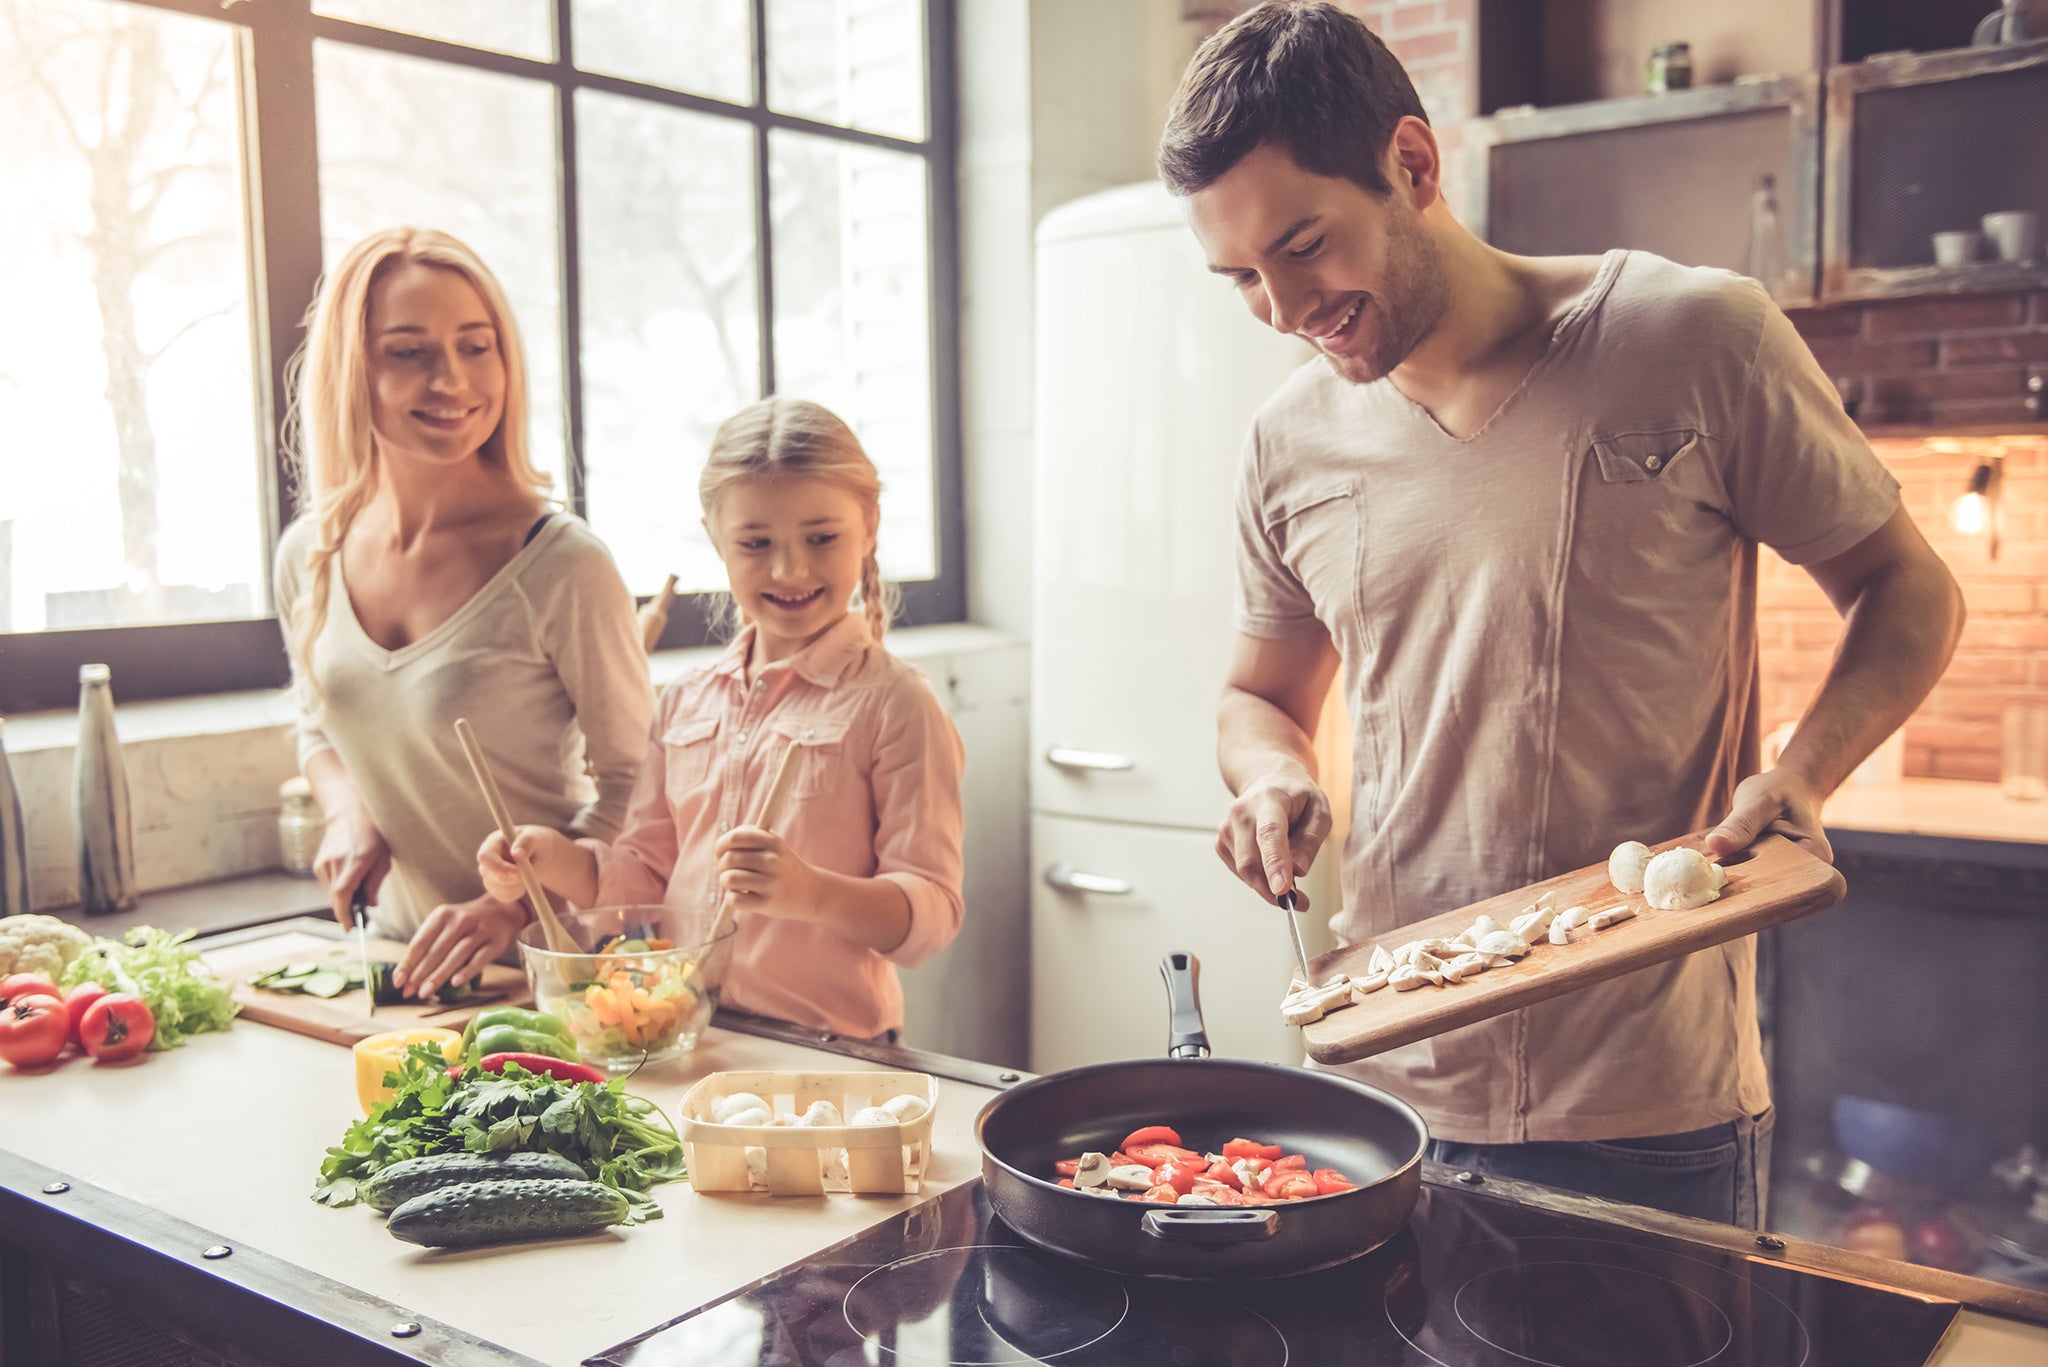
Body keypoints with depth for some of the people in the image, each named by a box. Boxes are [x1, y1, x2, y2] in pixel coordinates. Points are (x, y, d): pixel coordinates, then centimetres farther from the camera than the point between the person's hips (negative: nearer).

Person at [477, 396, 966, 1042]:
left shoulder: (893, 705, -6)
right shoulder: (684, 702, 12)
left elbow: (933, 913, -11)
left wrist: (813, 892, -28)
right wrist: (554, 860, 3)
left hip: (830, 1048, -5)